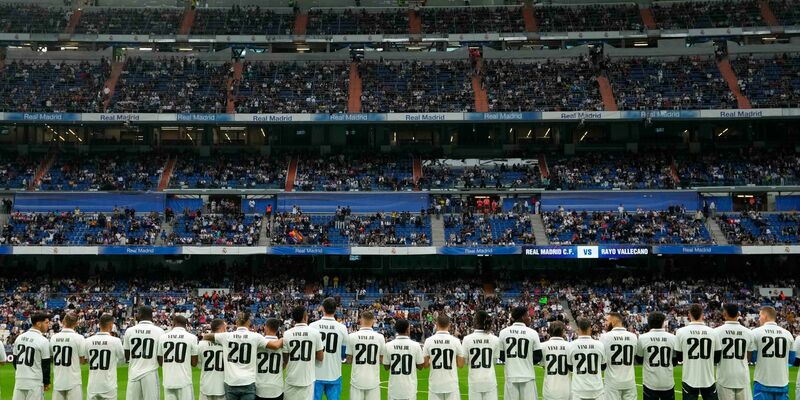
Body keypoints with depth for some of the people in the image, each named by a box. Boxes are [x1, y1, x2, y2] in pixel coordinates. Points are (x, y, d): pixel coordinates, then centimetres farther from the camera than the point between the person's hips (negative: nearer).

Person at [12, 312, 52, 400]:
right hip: (35, 382, -6)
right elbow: (46, 365, -9)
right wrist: (47, 383, 2)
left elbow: (15, 360, 14)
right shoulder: (43, 340, -12)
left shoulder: (19, 337, 8)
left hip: (19, 380, 6)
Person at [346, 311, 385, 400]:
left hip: (357, 380, 0)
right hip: (373, 381, 0)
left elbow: (349, 361, 2)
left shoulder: (352, 336, -5)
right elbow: (382, 360, 4)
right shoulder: (380, 337, -4)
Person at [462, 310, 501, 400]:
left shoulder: (467, 339, -7)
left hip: (474, 380, -1)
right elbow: (494, 361, 4)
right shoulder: (495, 339, -4)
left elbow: (464, 361, 0)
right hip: (490, 380, 1)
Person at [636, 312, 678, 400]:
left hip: (650, 383, -1)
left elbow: (639, 360, 5)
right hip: (668, 383, 1)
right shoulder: (672, 338, -4)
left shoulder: (642, 338, -8)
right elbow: (675, 362, 6)